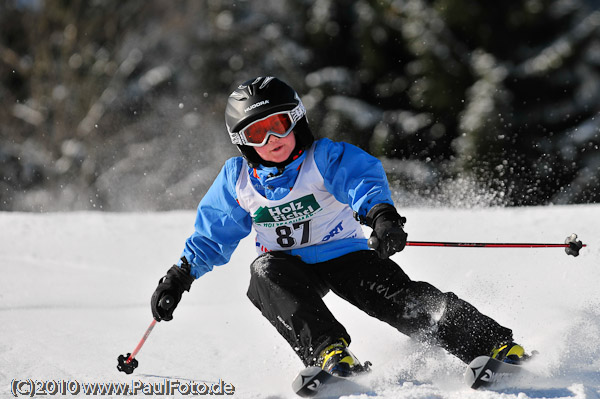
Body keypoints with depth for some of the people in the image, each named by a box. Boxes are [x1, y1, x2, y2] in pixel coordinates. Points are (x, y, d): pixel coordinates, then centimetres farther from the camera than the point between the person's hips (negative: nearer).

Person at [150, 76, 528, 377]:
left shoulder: (325, 157, -10)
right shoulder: (237, 179, 3)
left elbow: (364, 178, -30)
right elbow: (211, 236, 16)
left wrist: (381, 214, -52)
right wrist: (178, 278, 10)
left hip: (345, 254, -3)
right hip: (290, 268, 3)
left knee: (402, 297, -25)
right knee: (266, 271, -33)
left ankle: (493, 344, -32)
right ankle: (327, 350, -45)